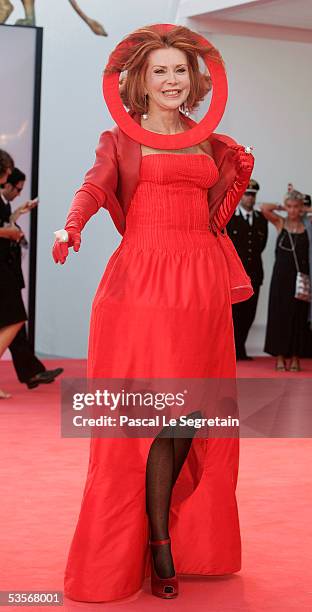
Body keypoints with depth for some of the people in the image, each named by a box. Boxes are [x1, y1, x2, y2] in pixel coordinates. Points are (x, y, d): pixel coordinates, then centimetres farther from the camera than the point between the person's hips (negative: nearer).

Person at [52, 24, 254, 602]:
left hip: (204, 283, 4)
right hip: (144, 281, -4)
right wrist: (71, 226, -30)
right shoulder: (121, 139, 7)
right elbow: (96, 186, -11)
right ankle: (158, 546, 1)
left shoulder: (210, 143, 19)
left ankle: (172, 532, 19)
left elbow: (214, 216, 18)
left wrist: (239, 173, 4)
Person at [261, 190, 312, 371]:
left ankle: (295, 357, 12)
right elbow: (264, 208, -11)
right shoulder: (280, 223, 2)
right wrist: (281, 207, 2)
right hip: (281, 276, 0)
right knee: (279, 315, 2)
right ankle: (280, 357, 10)